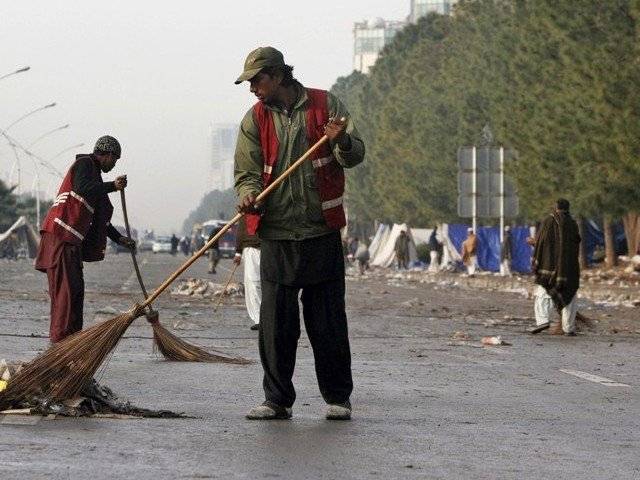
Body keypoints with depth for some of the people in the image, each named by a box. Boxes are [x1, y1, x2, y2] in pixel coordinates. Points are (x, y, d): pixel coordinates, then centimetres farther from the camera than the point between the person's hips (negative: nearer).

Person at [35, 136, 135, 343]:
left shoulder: (94, 174, 27)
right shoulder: (84, 164, -2)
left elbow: (98, 218, 31)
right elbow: (82, 189, -24)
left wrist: (119, 238, 26)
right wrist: (113, 186, -30)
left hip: (72, 240, 10)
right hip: (60, 234, -10)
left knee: (76, 287, 10)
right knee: (65, 287, -13)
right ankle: (60, 336, -16)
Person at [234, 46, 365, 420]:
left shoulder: (326, 105, 2)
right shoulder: (255, 119, 7)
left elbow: (356, 155, 0)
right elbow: (247, 172, 5)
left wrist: (342, 140, -23)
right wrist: (249, 195, -17)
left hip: (322, 234, -2)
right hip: (276, 235, 2)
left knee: (328, 320, 2)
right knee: (276, 323, -1)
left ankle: (338, 397, 13)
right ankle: (278, 400, 7)